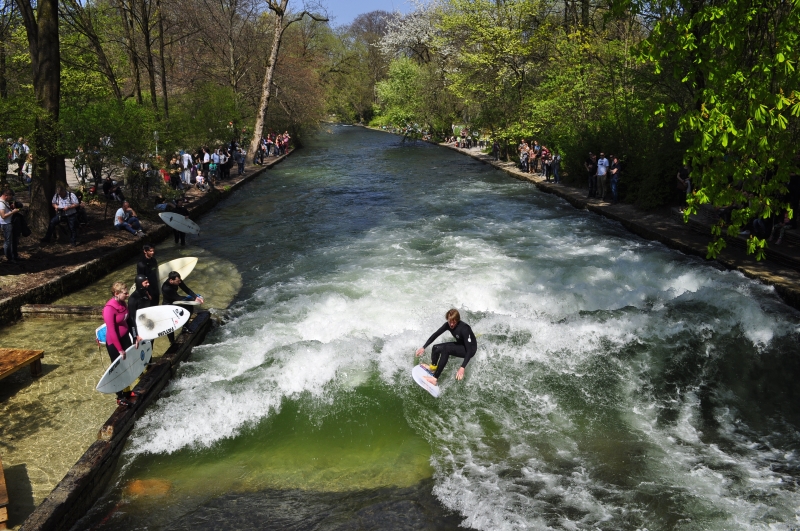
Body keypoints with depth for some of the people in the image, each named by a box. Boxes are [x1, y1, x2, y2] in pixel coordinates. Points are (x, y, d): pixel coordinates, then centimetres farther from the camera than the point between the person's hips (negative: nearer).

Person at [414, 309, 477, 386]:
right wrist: (423, 347, -4)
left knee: (446, 349, -31)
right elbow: (435, 334, 0)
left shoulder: (464, 329, -32)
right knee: (435, 348, -2)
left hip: (471, 349, -7)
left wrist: (462, 368, -44)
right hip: (460, 345, 8)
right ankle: (433, 366, 28)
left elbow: (469, 350, -35)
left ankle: (435, 378, -31)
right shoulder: (448, 325, -12)